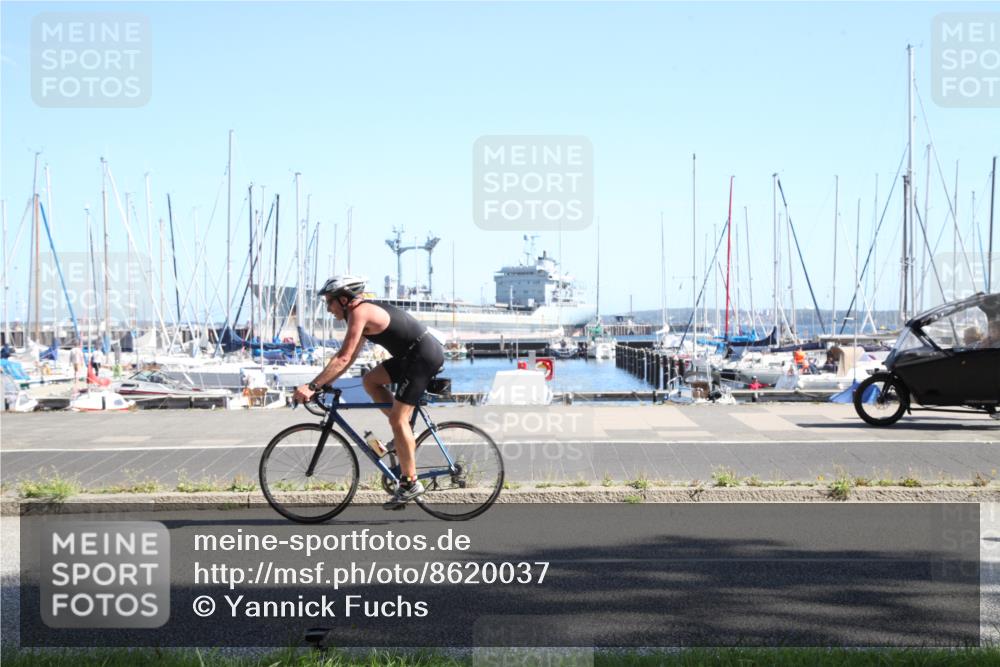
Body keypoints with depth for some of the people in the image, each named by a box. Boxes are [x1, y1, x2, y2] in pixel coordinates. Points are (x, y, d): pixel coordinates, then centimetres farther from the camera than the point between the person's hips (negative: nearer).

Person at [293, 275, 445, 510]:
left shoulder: (359, 312, -14)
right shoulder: (365, 309, 16)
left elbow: (343, 359, -20)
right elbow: (349, 357, 20)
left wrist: (311, 386, -21)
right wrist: (323, 383, 16)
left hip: (425, 355, -10)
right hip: (413, 354, 10)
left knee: (397, 418, -9)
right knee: (370, 380, 13)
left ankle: (410, 483, -5)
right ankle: (405, 434, 14)